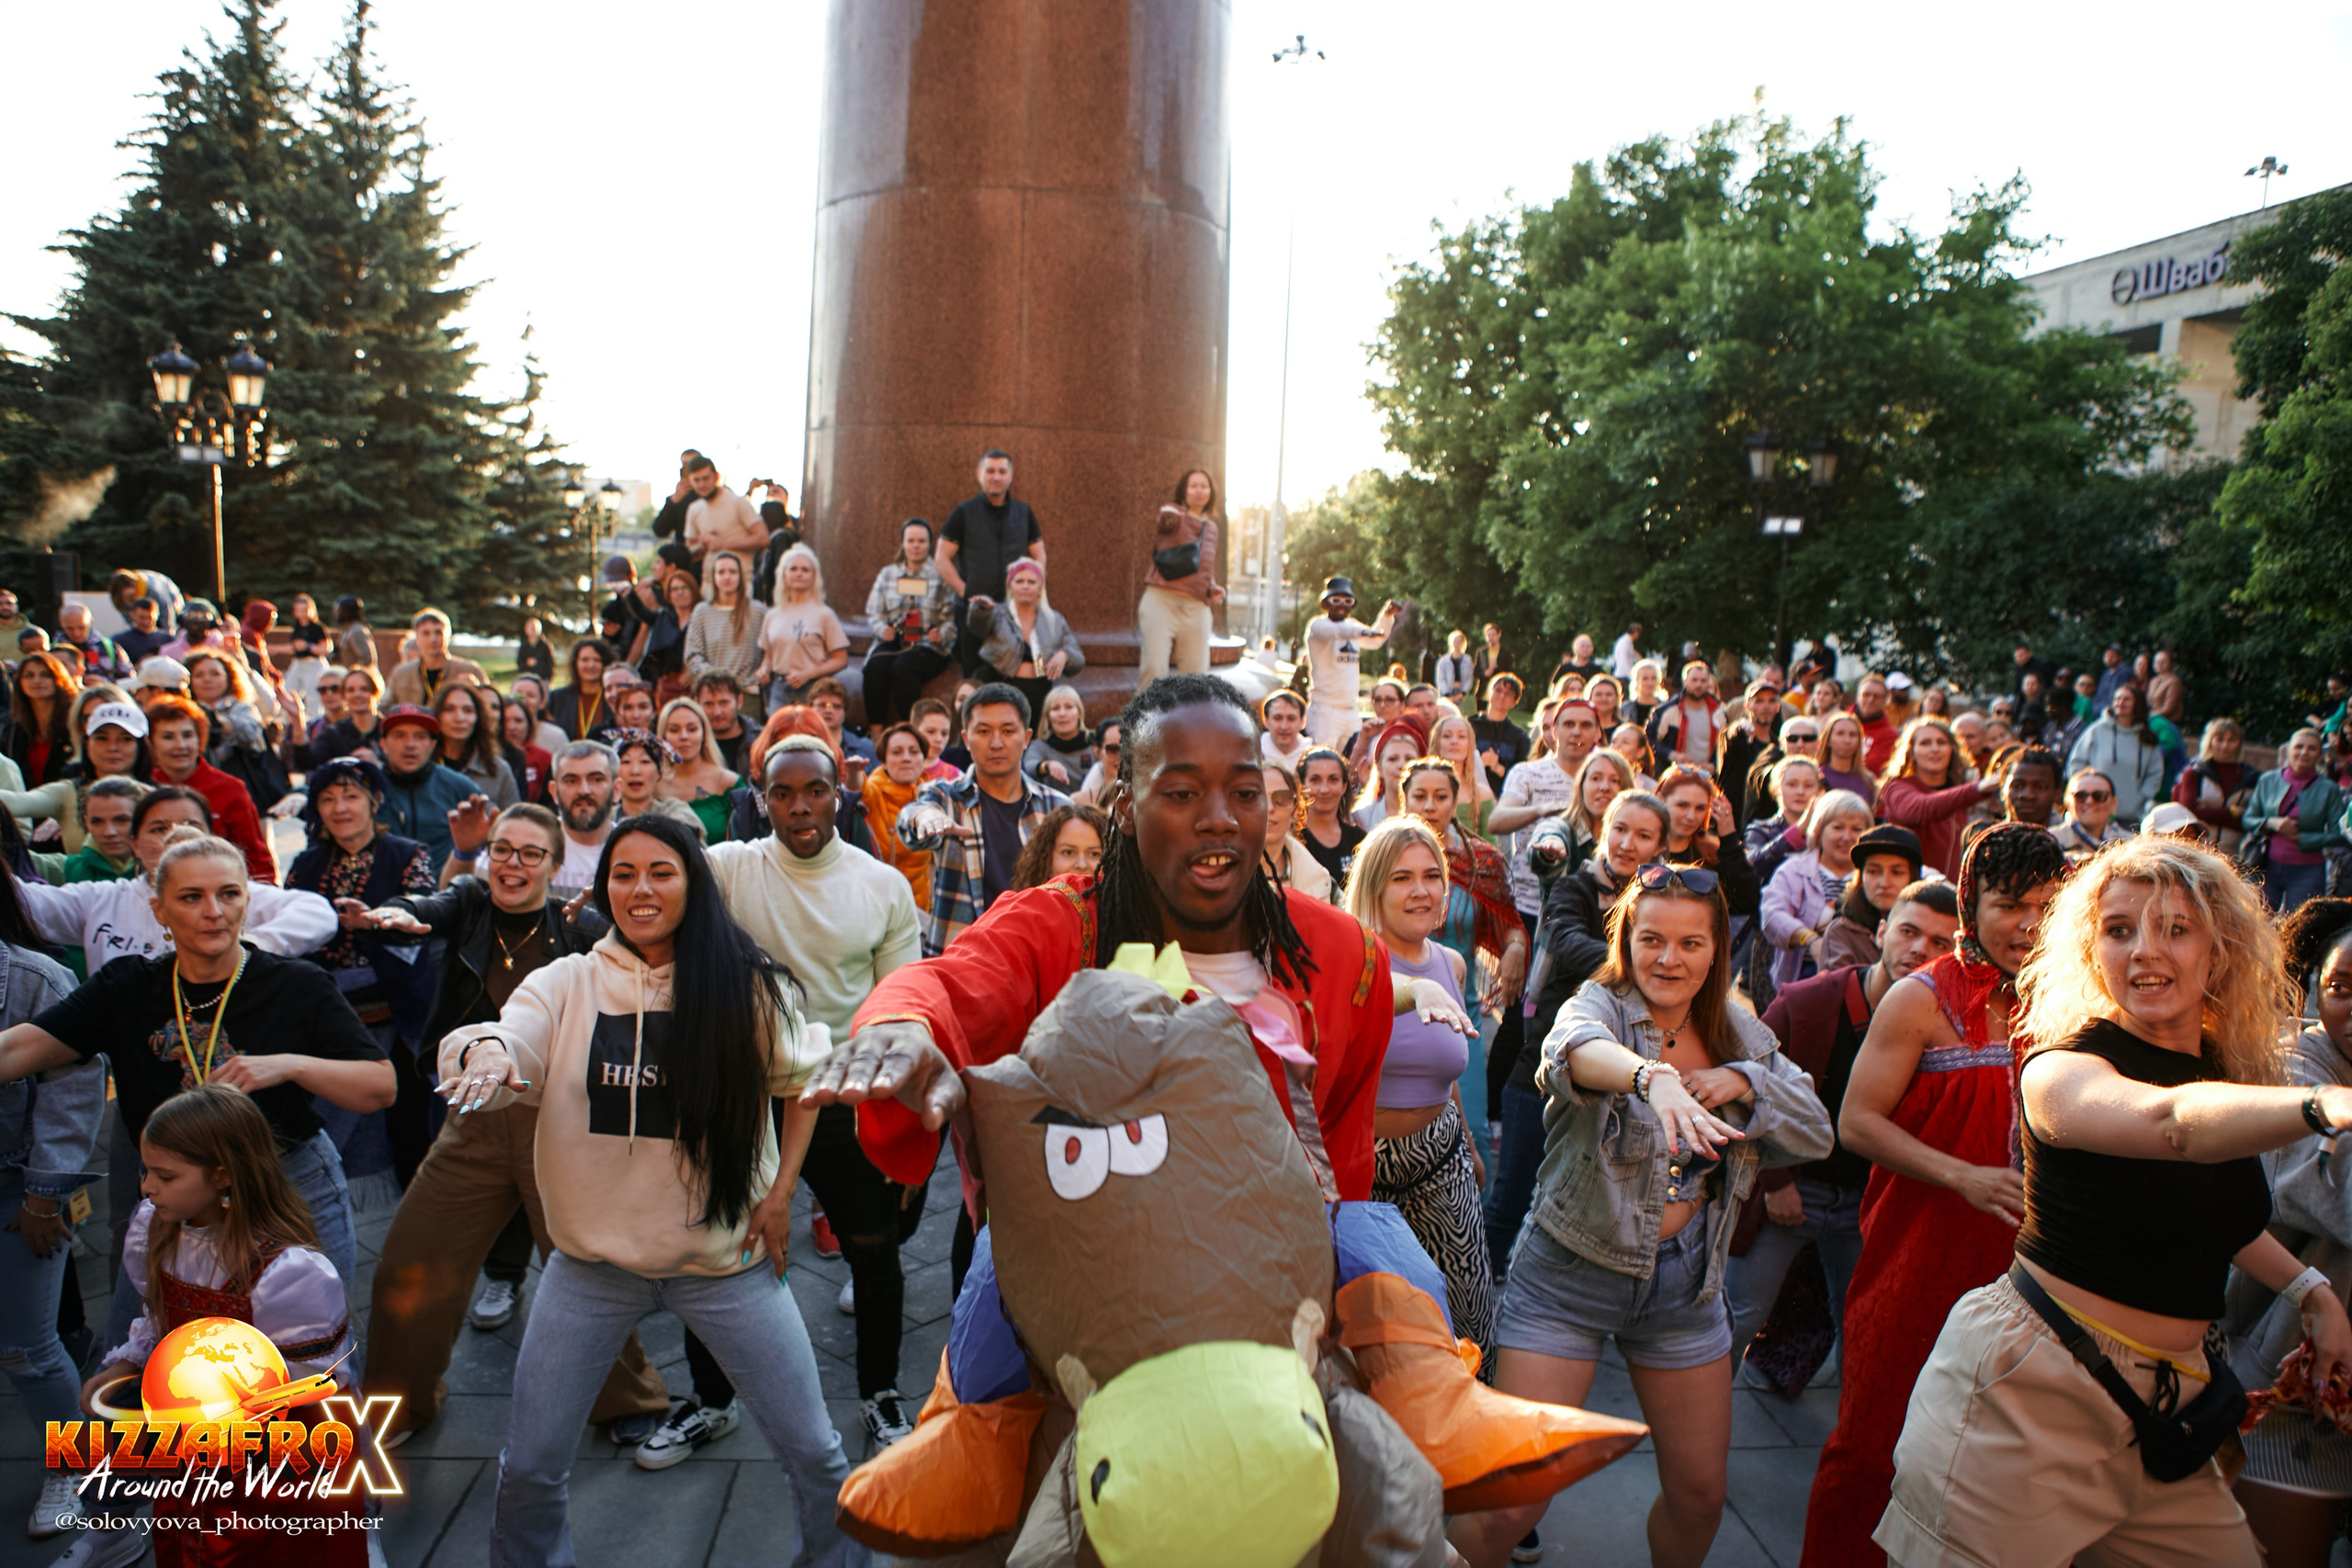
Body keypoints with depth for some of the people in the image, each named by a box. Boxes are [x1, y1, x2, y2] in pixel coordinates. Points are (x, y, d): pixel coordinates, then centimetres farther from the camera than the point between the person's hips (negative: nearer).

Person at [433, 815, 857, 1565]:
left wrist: (780, 1193, 0)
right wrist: (485, 1050, -42)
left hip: (725, 1257, -1)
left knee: (813, 1453, 6)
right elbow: (507, 1049, -18)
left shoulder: (748, 984, -7)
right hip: (592, 1258, 1)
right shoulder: (567, 983, -3)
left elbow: (803, 1080, 6)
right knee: (528, 1468, 9)